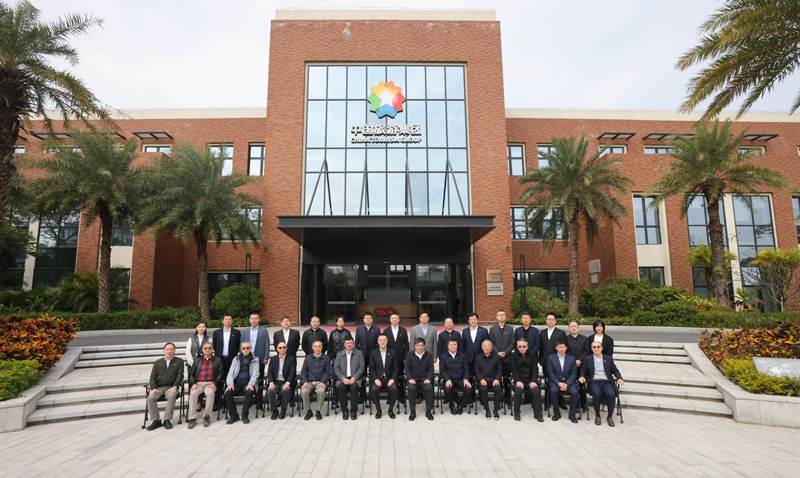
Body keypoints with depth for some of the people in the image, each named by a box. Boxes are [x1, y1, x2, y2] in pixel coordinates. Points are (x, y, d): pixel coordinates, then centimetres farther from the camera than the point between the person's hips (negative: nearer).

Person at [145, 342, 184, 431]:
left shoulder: (179, 361, 14)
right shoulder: (157, 363, 21)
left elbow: (180, 375, 3)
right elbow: (152, 377, 12)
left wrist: (174, 387, -13)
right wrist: (153, 388, -7)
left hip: (171, 387, -2)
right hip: (158, 387, 3)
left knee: (172, 396, -35)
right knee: (150, 398, -27)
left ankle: (167, 420, -24)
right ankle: (156, 420, -15)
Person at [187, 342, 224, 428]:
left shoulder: (217, 360, 17)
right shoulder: (197, 361, 24)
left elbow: (220, 374, 6)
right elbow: (192, 375, 15)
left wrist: (215, 383, -12)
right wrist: (193, 383, -6)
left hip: (211, 383, -2)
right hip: (198, 383, 2)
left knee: (210, 393, -35)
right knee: (193, 394, -31)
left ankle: (207, 416, -25)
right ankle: (192, 418, -27)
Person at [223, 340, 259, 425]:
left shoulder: (255, 360, 10)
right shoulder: (236, 359, 17)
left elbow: (255, 373, -1)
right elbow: (231, 372, 7)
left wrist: (250, 384, -20)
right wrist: (230, 384, -12)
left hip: (248, 383, -3)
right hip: (237, 382, 3)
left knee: (249, 392, -34)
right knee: (227, 393, -25)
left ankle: (245, 415, -16)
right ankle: (233, 415, -9)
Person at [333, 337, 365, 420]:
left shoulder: (359, 353, 9)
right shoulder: (339, 354, 13)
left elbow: (361, 367, 1)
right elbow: (336, 368, 4)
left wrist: (354, 377, -14)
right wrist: (343, 378, -12)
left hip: (355, 378, -1)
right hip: (343, 378, 1)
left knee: (354, 387, -32)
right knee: (341, 387, -30)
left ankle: (353, 411, -17)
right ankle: (344, 411, -15)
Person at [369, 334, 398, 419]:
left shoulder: (392, 353, 5)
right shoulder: (373, 353, 6)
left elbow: (395, 368, 4)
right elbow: (371, 368, 3)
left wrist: (393, 379, -11)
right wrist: (375, 379, -12)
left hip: (389, 379, 0)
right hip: (377, 379, 0)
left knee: (394, 388, -29)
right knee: (374, 389, -29)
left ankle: (391, 409, -7)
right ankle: (378, 410, -6)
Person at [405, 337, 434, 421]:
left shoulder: (428, 355, 8)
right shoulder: (410, 355, 6)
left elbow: (431, 369, 5)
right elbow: (407, 368, 2)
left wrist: (428, 378, -12)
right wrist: (410, 378, -14)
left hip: (424, 379, 0)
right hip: (413, 378, 0)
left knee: (429, 388, -30)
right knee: (411, 388, -32)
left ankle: (428, 411, -13)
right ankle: (412, 412, -18)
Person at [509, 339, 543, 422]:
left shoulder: (532, 355, 8)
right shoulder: (513, 356, 4)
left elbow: (535, 369, 1)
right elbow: (513, 370, -4)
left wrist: (533, 381, -15)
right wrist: (518, 381, -20)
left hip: (530, 379, 1)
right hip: (518, 379, -1)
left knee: (536, 391, -28)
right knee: (518, 390, -31)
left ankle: (537, 413, -15)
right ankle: (516, 413, -12)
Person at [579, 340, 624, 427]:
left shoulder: (608, 358, 16)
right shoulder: (587, 359, 13)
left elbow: (615, 370, 13)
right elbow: (583, 371, 13)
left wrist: (619, 378, -6)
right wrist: (582, 377, -9)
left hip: (607, 382, 1)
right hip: (594, 382, -1)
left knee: (611, 394, -30)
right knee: (597, 394, -33)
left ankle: (610, 416, -8)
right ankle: (597, 415, -11)